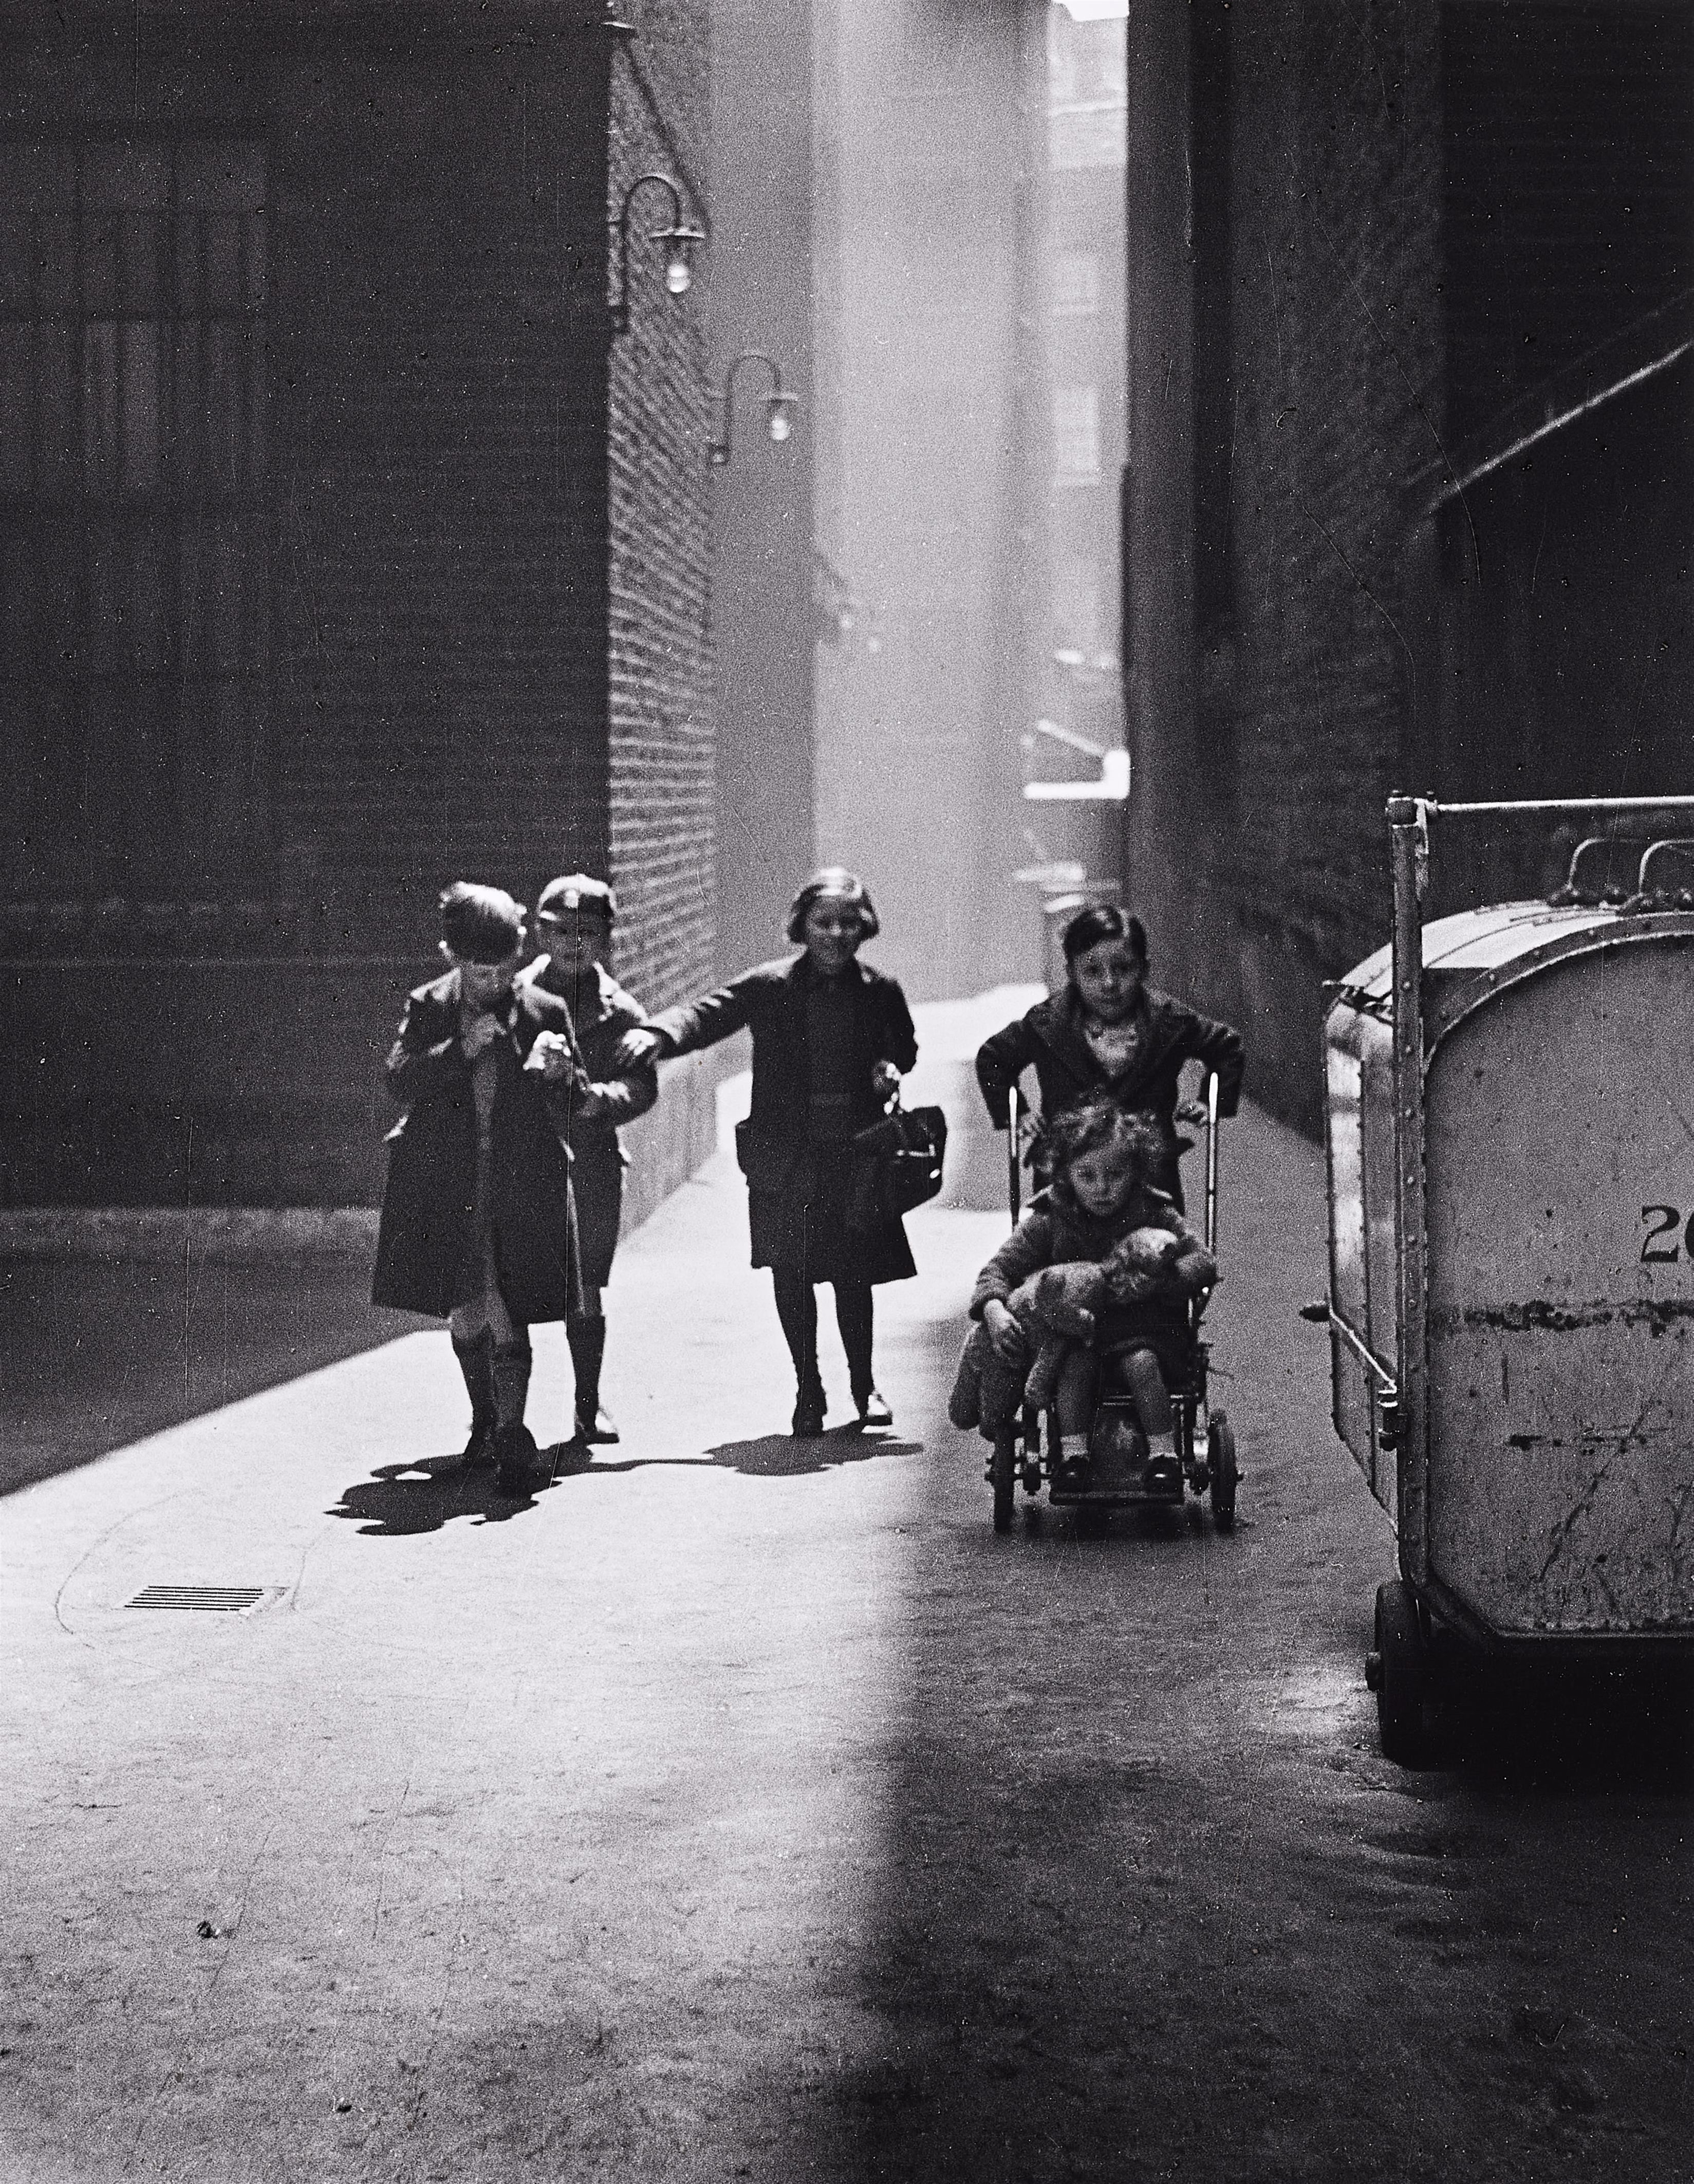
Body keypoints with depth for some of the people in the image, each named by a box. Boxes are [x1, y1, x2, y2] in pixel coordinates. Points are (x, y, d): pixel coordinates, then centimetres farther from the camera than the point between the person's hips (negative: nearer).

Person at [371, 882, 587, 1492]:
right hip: (448, 1187, 2)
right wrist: (460, 1050, -16)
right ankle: (487, 1419, 29)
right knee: (464, 1314, 11)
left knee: (507, 1316, -11)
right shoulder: (428, 1009, 5)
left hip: (522, 1187, -2)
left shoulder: (545, 1013, 3)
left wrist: (558, 1075, -16)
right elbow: (400, 1081, -5)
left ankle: (510, 1432, -12)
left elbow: (572, 1104, 6)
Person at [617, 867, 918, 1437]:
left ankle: (864, 1384, 26)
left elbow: (903, 1044, 21)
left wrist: (890, 1066, -2)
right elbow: (706, 1013, -14)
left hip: (855, 1154, 1)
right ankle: (808, 1390, 19)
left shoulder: (879, 992, 3)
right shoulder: (769, 987, -5)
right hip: (786, 1158, -1)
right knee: (791, 1275, 3)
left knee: (855, 1274, 6)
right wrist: (656, 1034, -33)